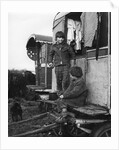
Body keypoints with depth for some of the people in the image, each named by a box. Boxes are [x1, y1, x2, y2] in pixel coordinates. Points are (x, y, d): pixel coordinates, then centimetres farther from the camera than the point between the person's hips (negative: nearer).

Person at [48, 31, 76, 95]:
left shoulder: (67, 46, 5)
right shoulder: (54, 46, 11)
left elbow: (72, 54, 14)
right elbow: (50, 54, 24)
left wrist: (74, 61, 6)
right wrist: (50, 62, 15)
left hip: (66, 65, -2)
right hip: (57, 66, 2)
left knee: (65, 80, -9)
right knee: (58, 80, 4)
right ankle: (59, 91, 20)